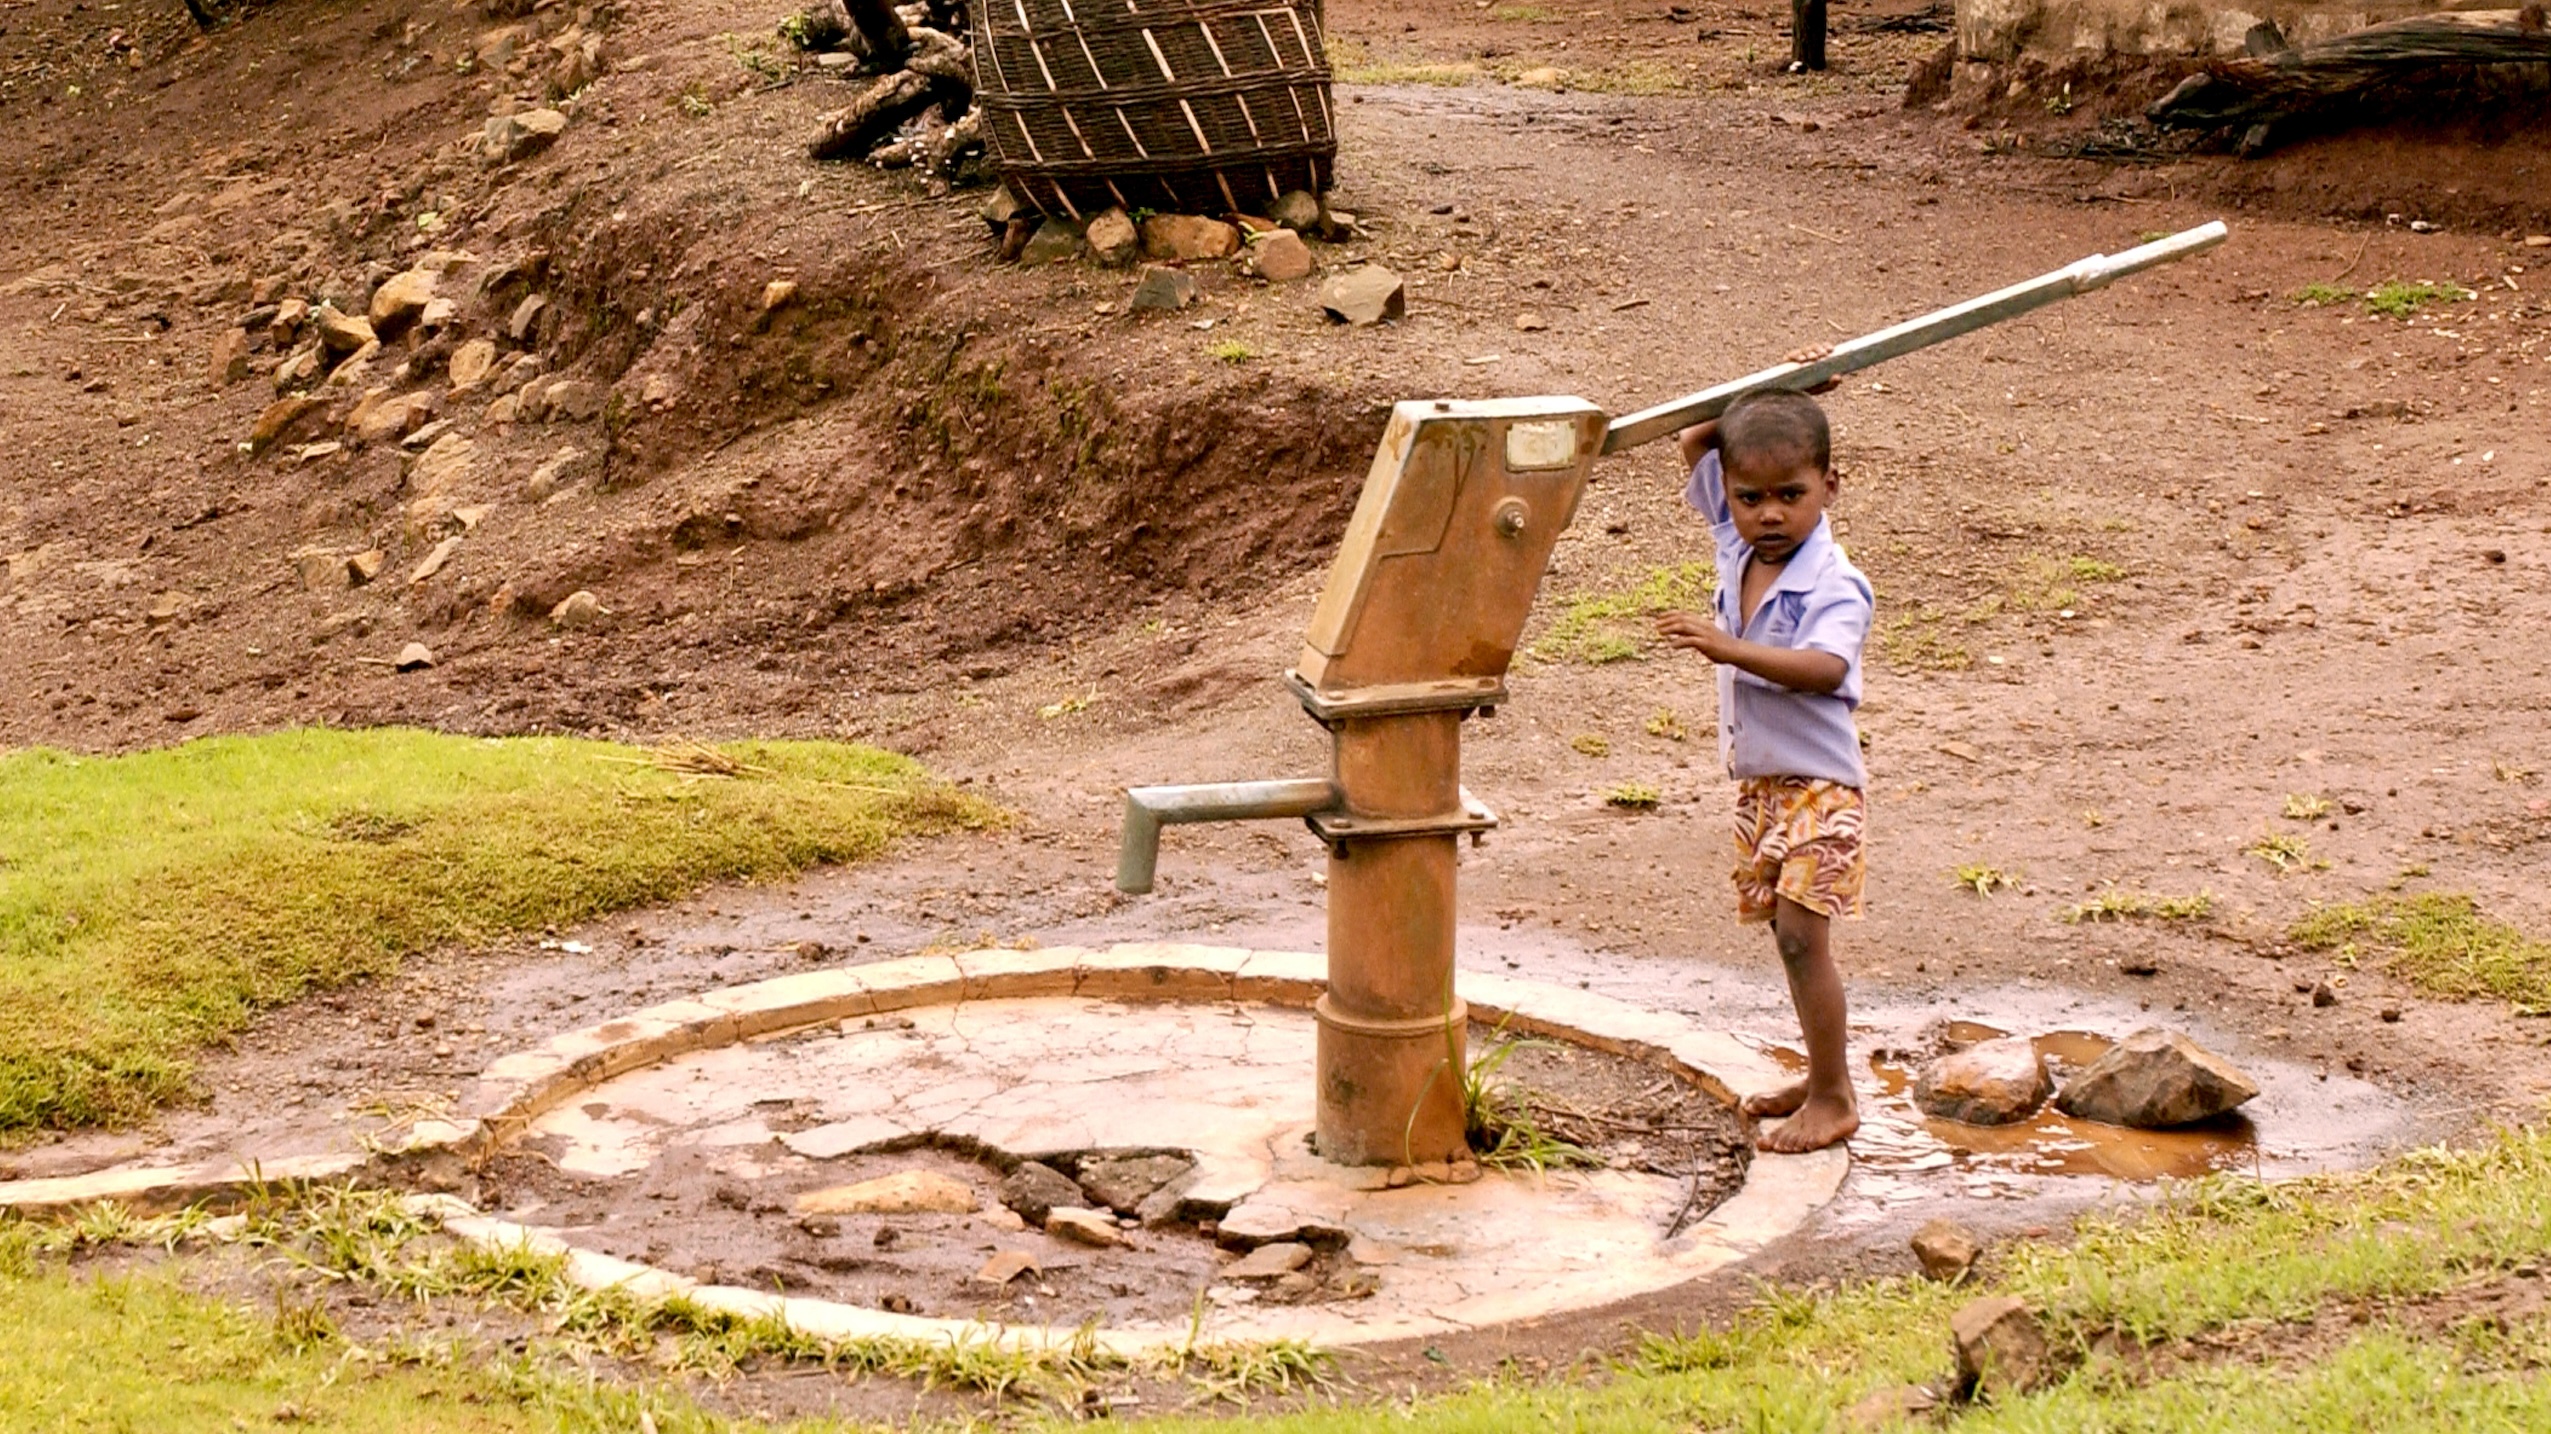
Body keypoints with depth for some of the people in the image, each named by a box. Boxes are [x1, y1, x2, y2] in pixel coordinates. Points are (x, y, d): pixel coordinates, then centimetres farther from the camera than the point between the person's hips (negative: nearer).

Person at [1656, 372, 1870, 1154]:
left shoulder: (1835, 585, -20)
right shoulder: (1738, 545, 1)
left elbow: (1824, 668, -38)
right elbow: (1695, 443, 10)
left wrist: (1729, 648, -47)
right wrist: (1767, 395, 0)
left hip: (1818, 783, -8)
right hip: (1758, 781, 8)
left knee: (1801, 934, -11)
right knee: (1789, 933, 15)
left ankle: (1834, 1099, -3)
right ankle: (1823, 1074, 27)